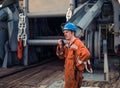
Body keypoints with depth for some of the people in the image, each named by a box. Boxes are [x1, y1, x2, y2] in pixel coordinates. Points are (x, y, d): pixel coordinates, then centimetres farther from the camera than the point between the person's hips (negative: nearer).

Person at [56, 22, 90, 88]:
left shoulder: (77, 43, -18)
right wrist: (60, 46, -1)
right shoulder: (67, 44, 9)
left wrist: (77, 63, -21)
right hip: (68, 72, 9)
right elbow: (61, 56, 15)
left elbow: (86, 54, -32)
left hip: (74, 73, -9)